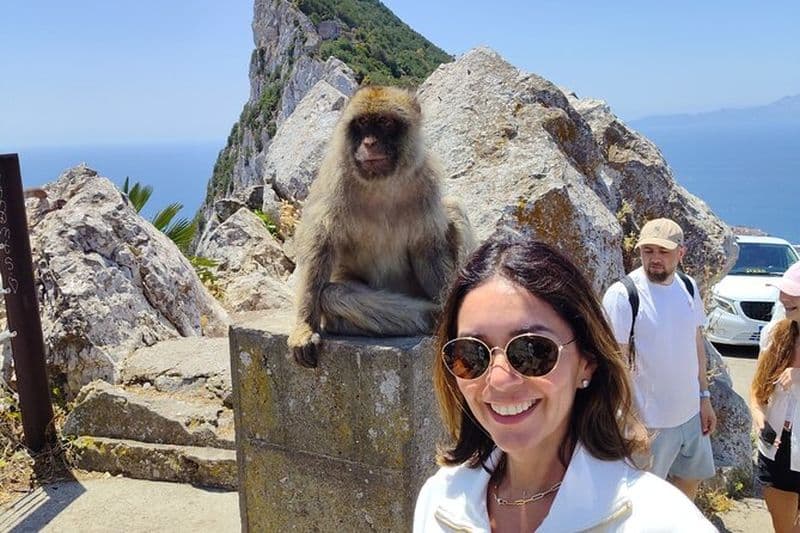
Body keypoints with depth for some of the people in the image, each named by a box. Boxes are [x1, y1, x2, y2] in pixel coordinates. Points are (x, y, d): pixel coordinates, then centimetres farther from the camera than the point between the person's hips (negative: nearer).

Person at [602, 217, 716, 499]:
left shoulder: (688, 287, 1)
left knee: (690, 480, 25)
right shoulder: (622, 295, -21)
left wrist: (705, 397, 12)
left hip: (690, 413, 7)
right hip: (649, 421, -7)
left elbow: (696, 343, 11)